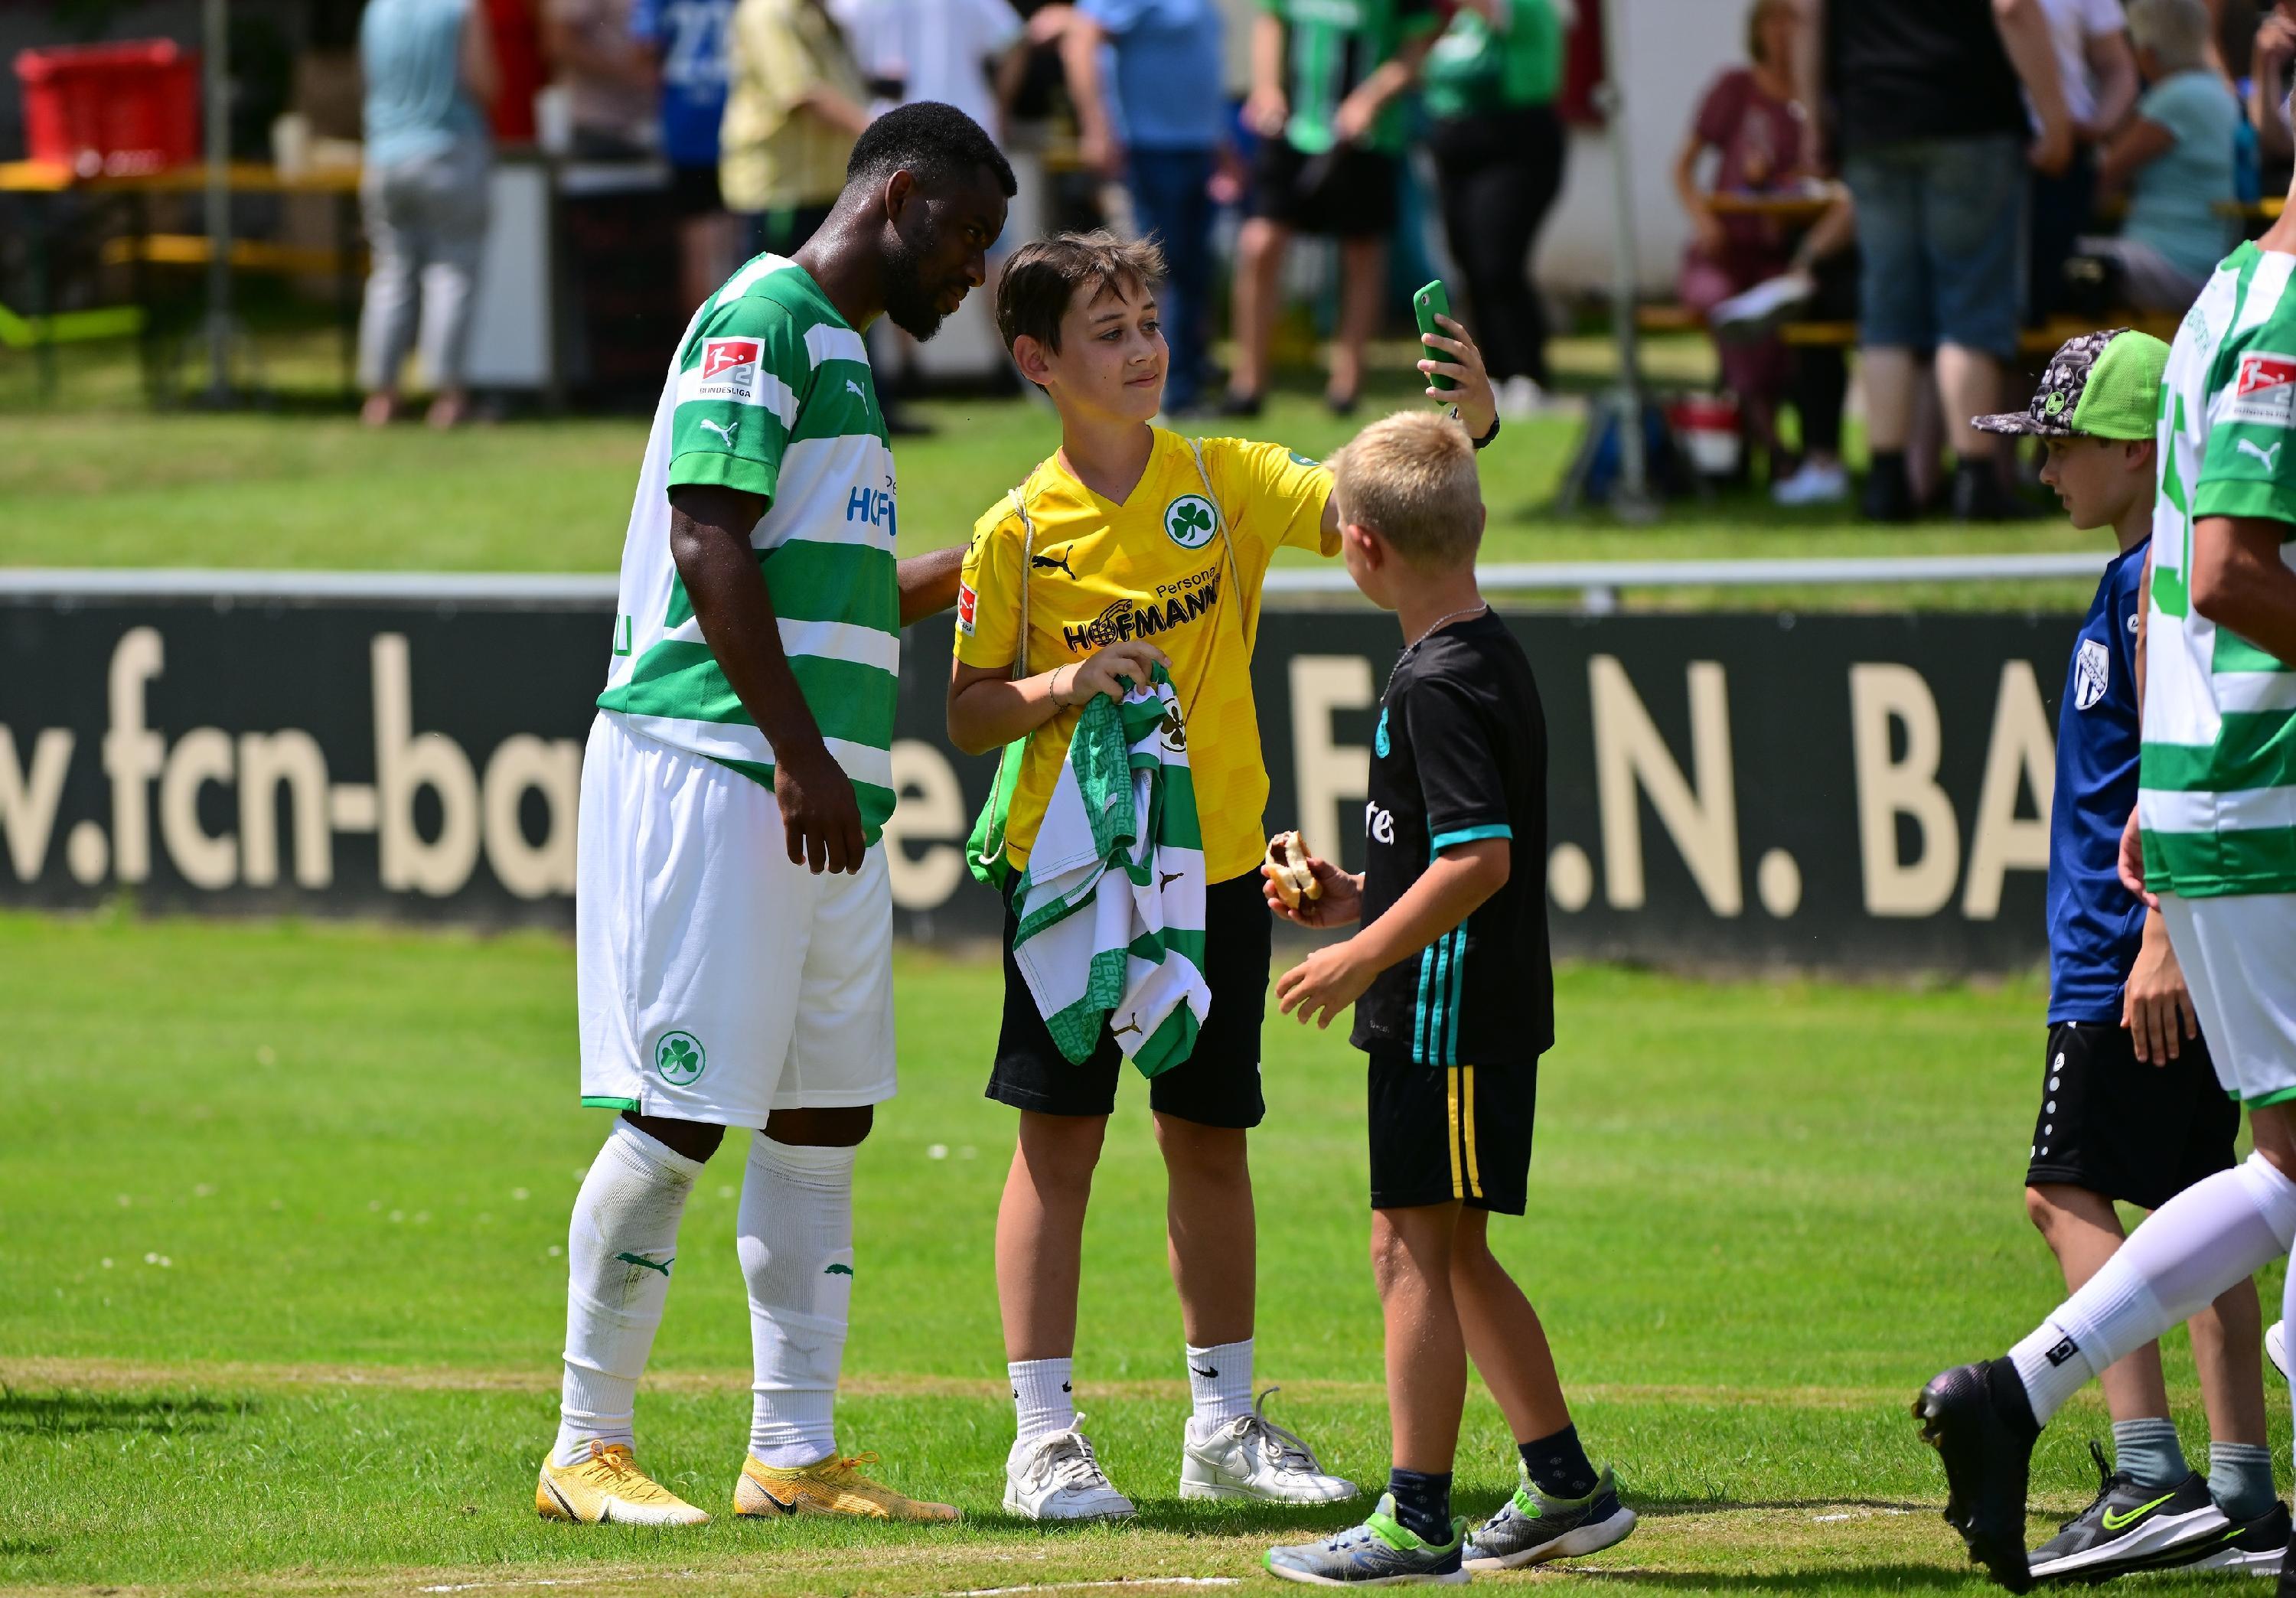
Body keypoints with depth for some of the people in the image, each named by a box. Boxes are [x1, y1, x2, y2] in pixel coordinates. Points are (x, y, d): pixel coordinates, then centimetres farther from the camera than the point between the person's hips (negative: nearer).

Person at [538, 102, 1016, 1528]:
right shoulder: (764, 318, -8)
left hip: (822, 794, 10)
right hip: (713, 767, -10)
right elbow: (709, 543, -17)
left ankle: (795, 1454, 13)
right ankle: (588, 1449, -1)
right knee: (679, 1114, -7)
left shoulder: (843, 352, 23)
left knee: (826, 1115, 9)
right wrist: (800, 752, -22)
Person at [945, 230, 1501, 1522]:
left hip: (1214, 869, 3)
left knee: (1210, 1139, 11)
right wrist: (1070, 686, -19)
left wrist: (1462, 423, -29)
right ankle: (1045, 1436, 1)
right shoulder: (1020, 531, -5)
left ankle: (1225, 1426, 21)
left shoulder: (1226, 480, 0)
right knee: (1060, 1138, -2)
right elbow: (972, 713, -1)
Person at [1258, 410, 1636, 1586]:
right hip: (1474, 1012, 10)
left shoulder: (1439, 683, -18)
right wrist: (1357, 900, 19)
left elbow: (1482, 859, -25)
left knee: (1413, 1249, -5)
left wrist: (1365, 956, -20)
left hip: (1447, 1013, -10)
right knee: (1451, 1255, 17)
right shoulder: (1491, 658, 13)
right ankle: (1566, 1489, 22)